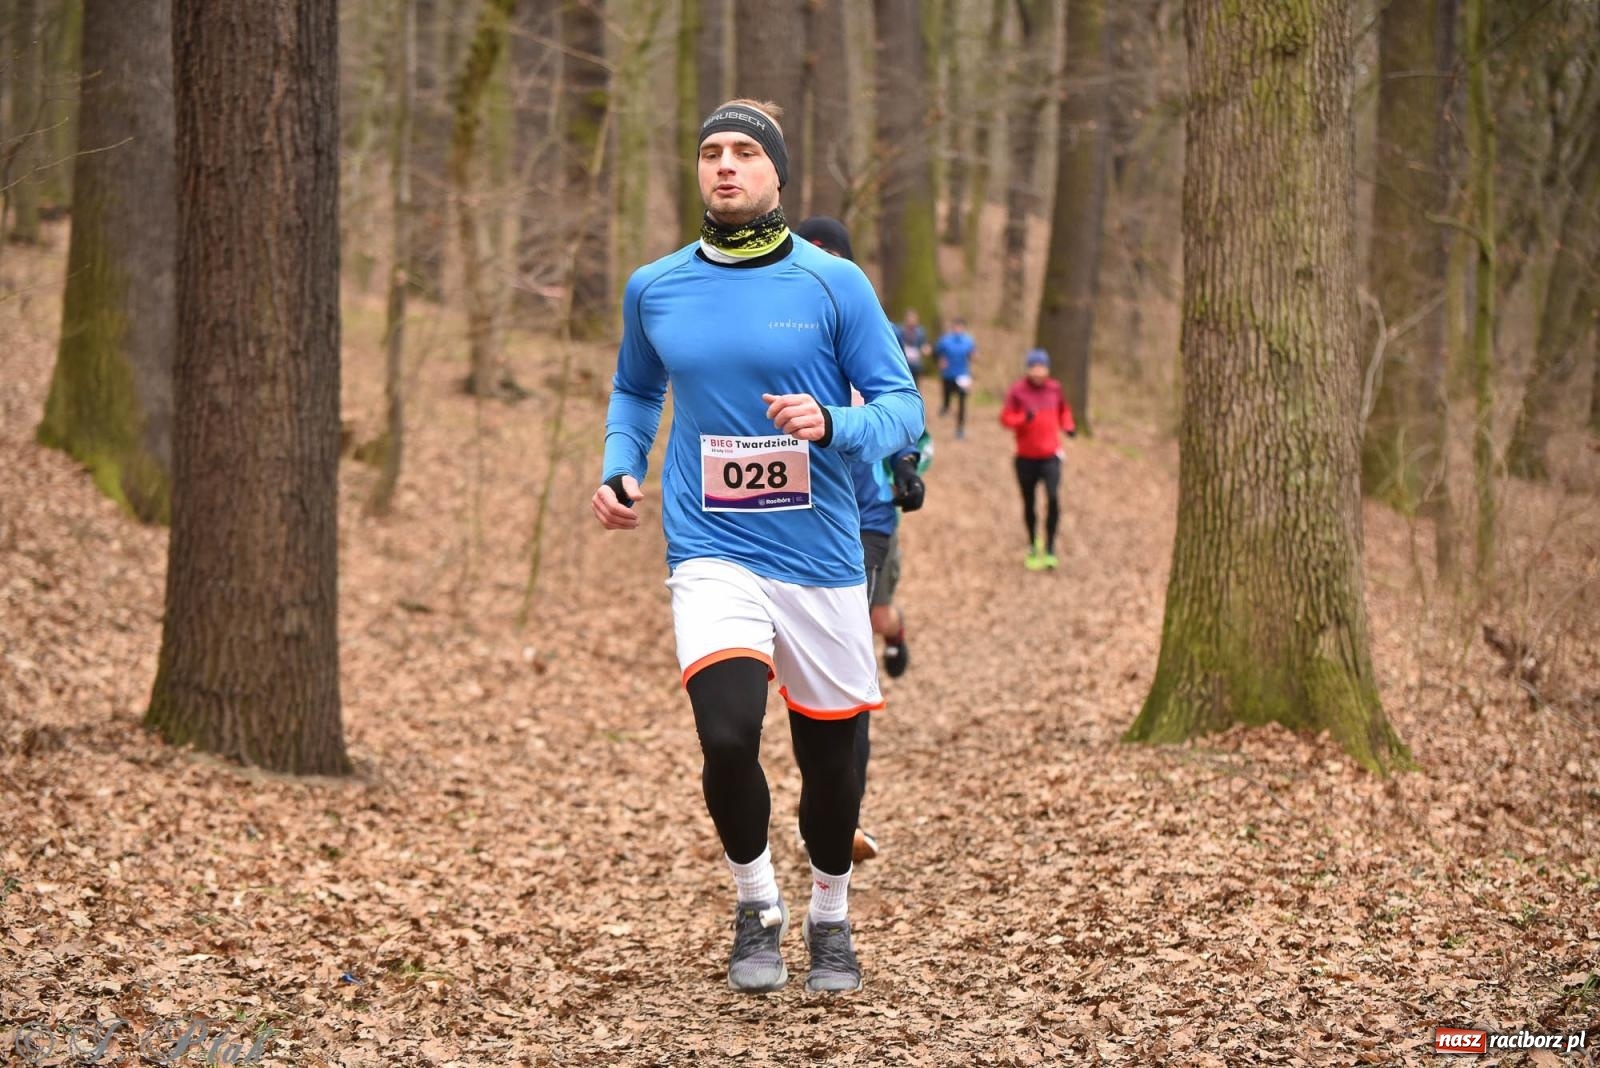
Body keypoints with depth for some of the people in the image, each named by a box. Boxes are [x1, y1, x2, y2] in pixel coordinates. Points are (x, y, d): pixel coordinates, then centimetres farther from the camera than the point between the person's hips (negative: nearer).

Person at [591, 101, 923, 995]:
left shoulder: (834, 283, -2)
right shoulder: (654, 290, 6)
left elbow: (904, 406, -1)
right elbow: (635, 392, 25)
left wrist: (831, 425, -21)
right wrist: (620, 469, 7)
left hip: (821, 557, 0)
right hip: (713, 555, 0)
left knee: (830, 755, 10)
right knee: (728, 736, -21)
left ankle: (831, 918, 38)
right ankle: (755, 903, 8)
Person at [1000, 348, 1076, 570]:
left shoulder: (1054, 388, 4)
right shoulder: (1017, 391, -6)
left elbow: (1064, 410, 21)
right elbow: (1005, 417, -8)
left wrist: (1068, 426, 3)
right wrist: (1024, 418, -26)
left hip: (1050, 455, 0)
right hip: (1026, 457, 0)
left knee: (1053, 497, -18)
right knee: (1029, 502, 12)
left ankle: (1050, 548, -7)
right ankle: (1033, 547, 31)